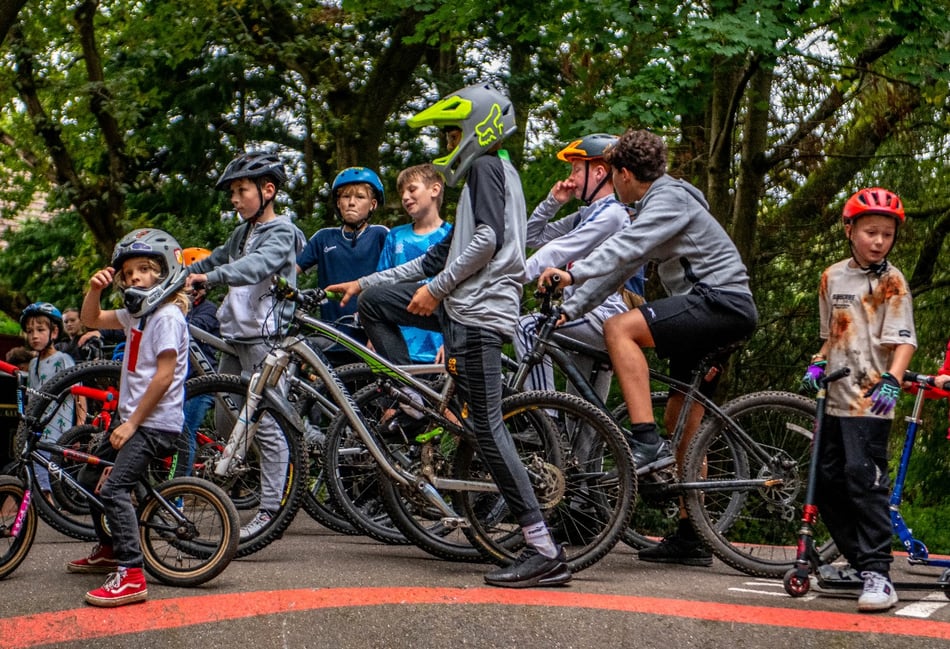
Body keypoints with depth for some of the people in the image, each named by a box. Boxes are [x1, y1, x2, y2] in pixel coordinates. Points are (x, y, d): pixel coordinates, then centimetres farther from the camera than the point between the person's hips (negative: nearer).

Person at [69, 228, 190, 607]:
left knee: (114, 488, -21)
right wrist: (95, 289, 0)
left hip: (156, 423, -10)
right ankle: (109, 551, 35)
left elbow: (165, 375, -21)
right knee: (89, 479, 19)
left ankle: (131, 575, -21)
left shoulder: (167, 316, -16)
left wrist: (133, 423, -19)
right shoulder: (136, 313, 11)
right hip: (132, 417, 10)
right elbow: (90, 319, 21)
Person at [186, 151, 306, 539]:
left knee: (266, 421, -8)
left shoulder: (281, 232, -8)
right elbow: (216, 260, 31)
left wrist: (209, 277, -38)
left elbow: (256, 265, -26)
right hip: (236, 335, 9)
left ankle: (270, 507, -6)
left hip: (265, 336, -9)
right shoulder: (242, 233, 20)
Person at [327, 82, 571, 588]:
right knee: (373, 302, 13)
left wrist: (435, 288, -14)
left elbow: (487, 239, -18)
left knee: (486, 427, -12)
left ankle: (545, 552, -12)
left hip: (479, 309, -10)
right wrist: (365, 282, 26)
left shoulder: (486, 166, -1)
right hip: (464, 303, 10)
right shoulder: (492, 173, 28)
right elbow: (442, 256, 27)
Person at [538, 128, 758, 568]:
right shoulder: (653, 207, 21)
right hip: (708, 312, 10)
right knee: (682, 423, 10)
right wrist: (570, 308, 10)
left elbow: (625, 247, -26)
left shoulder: (671, 199, -10)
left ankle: (646, 440, -29)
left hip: (722, 302, -10)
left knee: (620, 328, -24)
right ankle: (690, 538, 14)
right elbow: (619, 265, 17)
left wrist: (573, 272, -36)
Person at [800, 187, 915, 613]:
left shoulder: (891, 282, -4)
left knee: (863, 477, -16)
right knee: (827, 481, 9)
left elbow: (904, 340, -11)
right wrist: (817, 365, 5)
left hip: (870, 399, -7)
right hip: (835, 397, 7)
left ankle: (878, 574, -14)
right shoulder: (832, 277, 13)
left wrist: (892, 383, -26)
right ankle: (859, 561, 21)